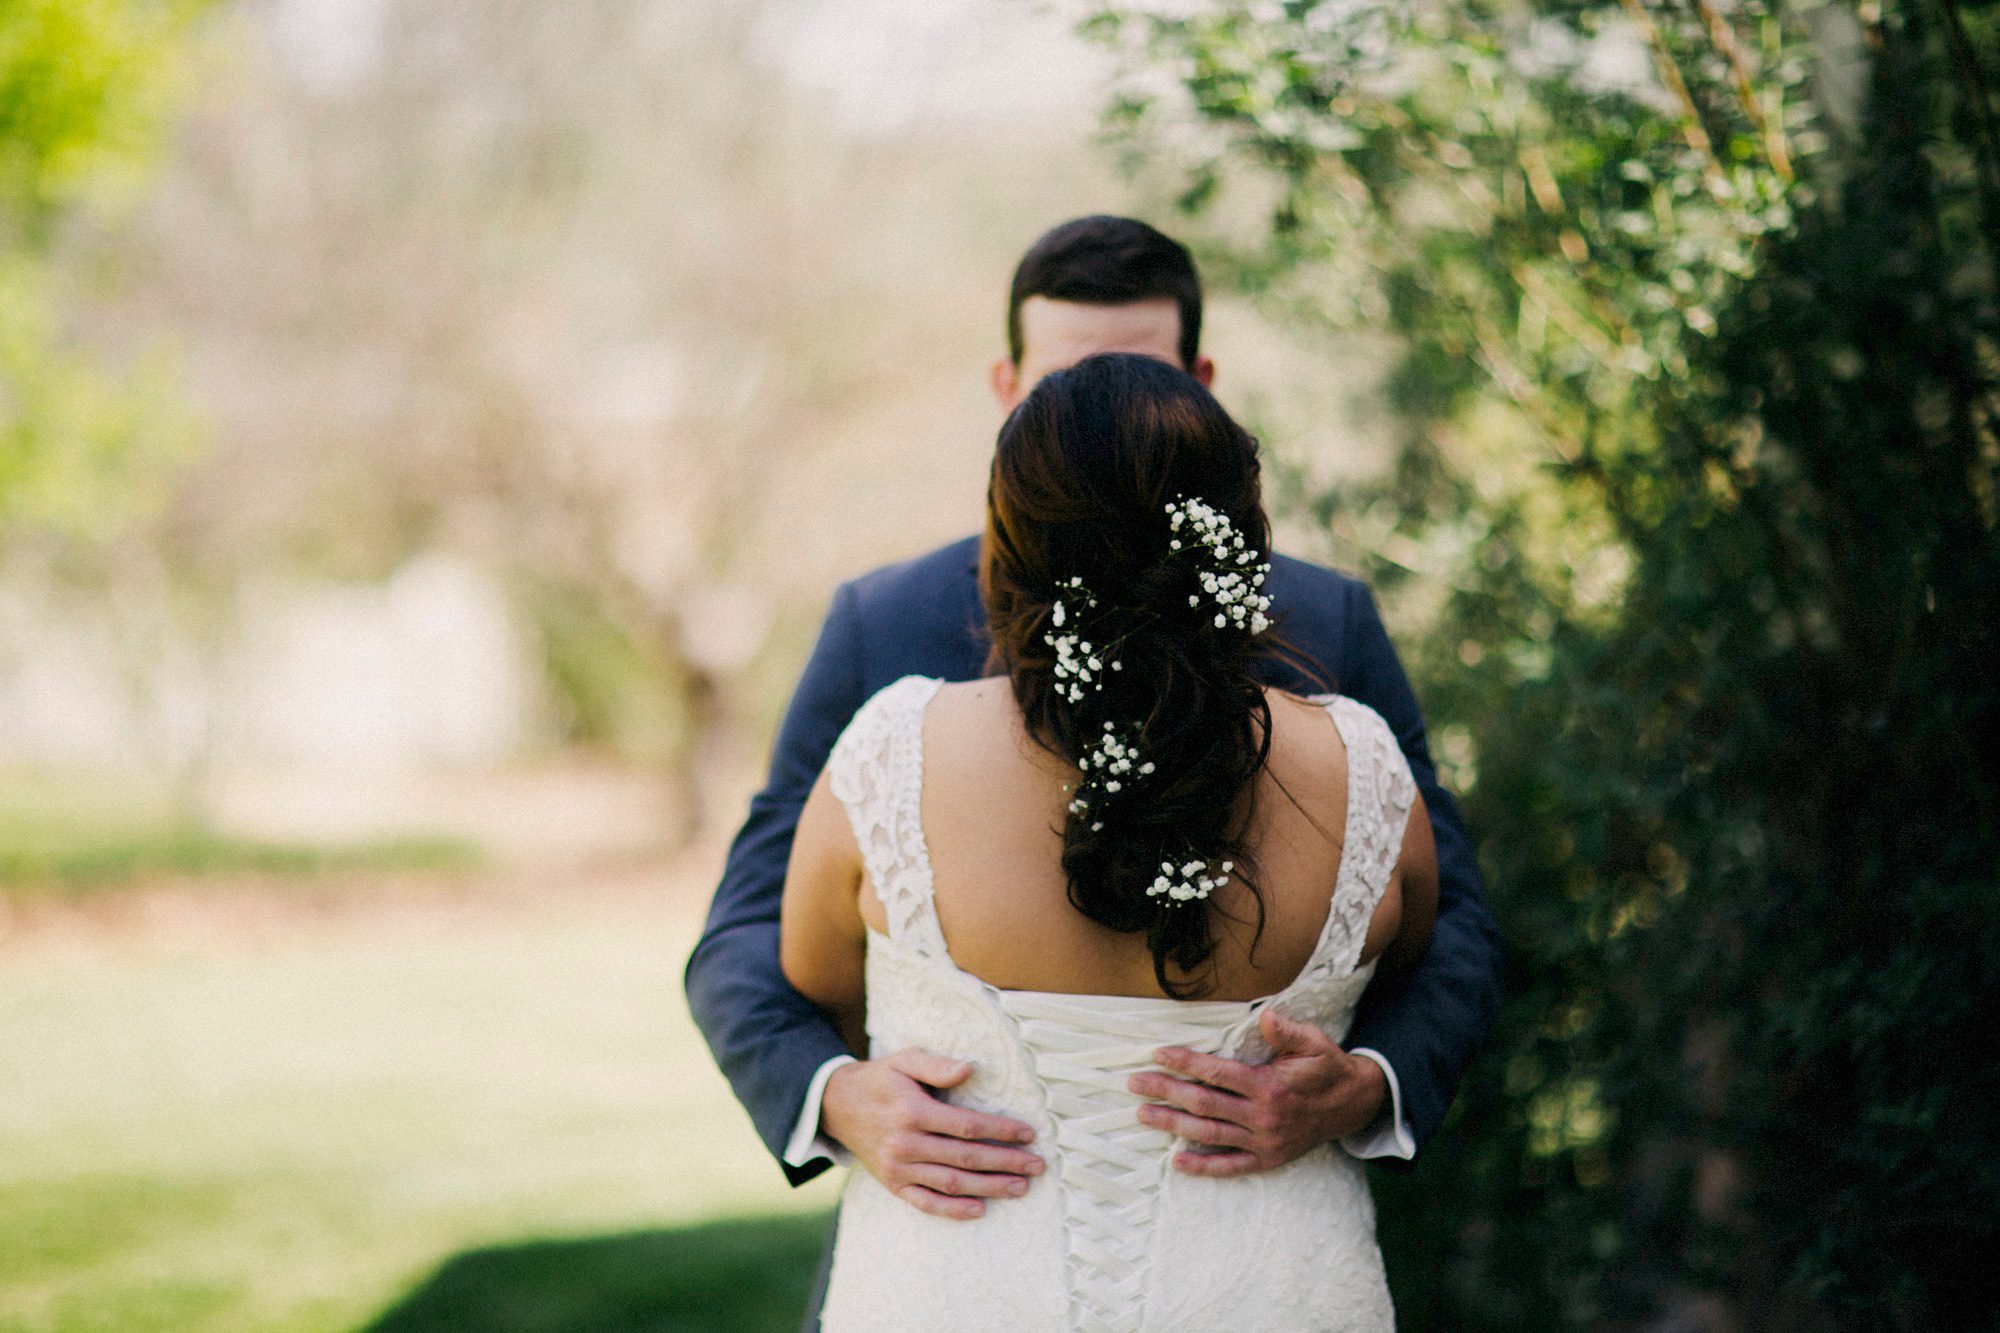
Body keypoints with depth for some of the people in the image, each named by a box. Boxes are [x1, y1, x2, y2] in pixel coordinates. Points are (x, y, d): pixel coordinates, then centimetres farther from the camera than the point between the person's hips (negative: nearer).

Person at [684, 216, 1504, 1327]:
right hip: (953, 1228, 0)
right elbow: (751, 942, 0)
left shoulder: (1326, 628, 3)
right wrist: (838, 1096, -22)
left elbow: (1450, 930, 0)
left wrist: (1362, 1091, -22)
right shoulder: (883, 629, 2)